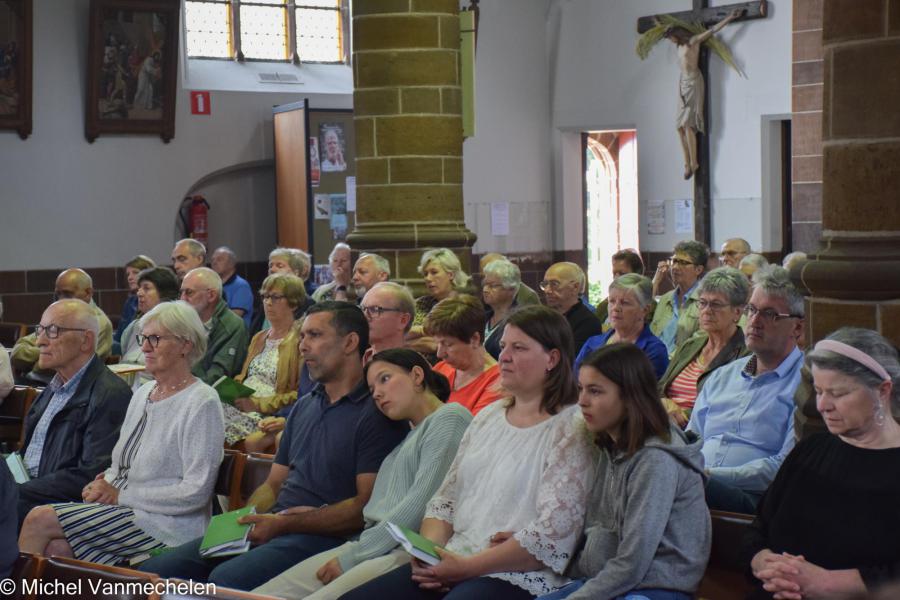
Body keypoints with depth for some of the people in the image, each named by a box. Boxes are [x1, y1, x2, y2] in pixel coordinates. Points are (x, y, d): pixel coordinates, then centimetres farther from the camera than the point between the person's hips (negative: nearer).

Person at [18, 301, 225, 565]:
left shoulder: (202, 403, -10)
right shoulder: (143, 393, 16)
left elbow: (196, 491, -16)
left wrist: (120, 495, -13)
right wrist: (104, 484, -1)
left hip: (163, 523, -7)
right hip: (122, 505, 7)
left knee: (39, 520, -16)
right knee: (56, 546, -24)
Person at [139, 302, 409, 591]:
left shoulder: (376, 413, -5)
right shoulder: (304, 407, 23)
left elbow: (367, 506, -13)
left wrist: (284, 524, -16)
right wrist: (239, 522, 2)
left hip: (324, 535, -8)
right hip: (272, 526, 8)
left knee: (226, 578, -33)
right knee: (158, 568, -8)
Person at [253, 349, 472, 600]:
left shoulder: (449, 418, 1)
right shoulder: (412, 433, 29)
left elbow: (421, 505, -11)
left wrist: (353, 557, -10)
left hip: (408, 553, -8)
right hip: (373, 546, 8)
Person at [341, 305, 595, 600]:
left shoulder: (571, 431, -8)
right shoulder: (488, 416, 15)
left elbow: (553, 535, -16)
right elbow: (446, 498, 15)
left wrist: (466, 567, -16)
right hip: (451, 565, 7)